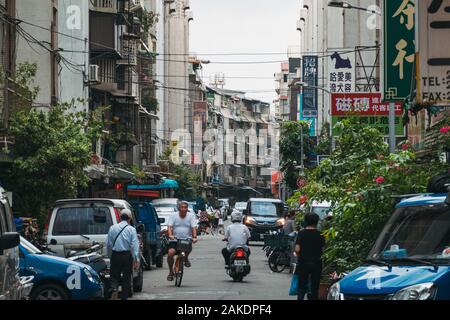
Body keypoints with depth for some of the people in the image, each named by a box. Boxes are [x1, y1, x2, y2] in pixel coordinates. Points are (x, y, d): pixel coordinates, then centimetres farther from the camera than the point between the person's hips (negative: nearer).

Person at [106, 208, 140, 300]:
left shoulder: (113, 228, 3)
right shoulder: (131, 229, -5)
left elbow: (108, 244, 6)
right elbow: (134, 245, -10)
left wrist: (110, 256, 17)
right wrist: (136, 260, -10)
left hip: (115, 255, 1)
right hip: (127, 255, -1)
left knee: (114, 275, 10)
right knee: (126, 277, 9)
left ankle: (114, 288, -18)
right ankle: (124, 297, 10)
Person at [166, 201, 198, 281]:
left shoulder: (191, 216, 3)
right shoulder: (174, 215, 3)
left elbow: (194, 227, -6)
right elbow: (169, 226, -7)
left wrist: (194, 237, -23)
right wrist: (170, 235, -26)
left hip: (187, 239, 0)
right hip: (175, 240, 0)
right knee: (170, 253, -21)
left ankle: (186, 258, 4)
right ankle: (171, 271, -2)